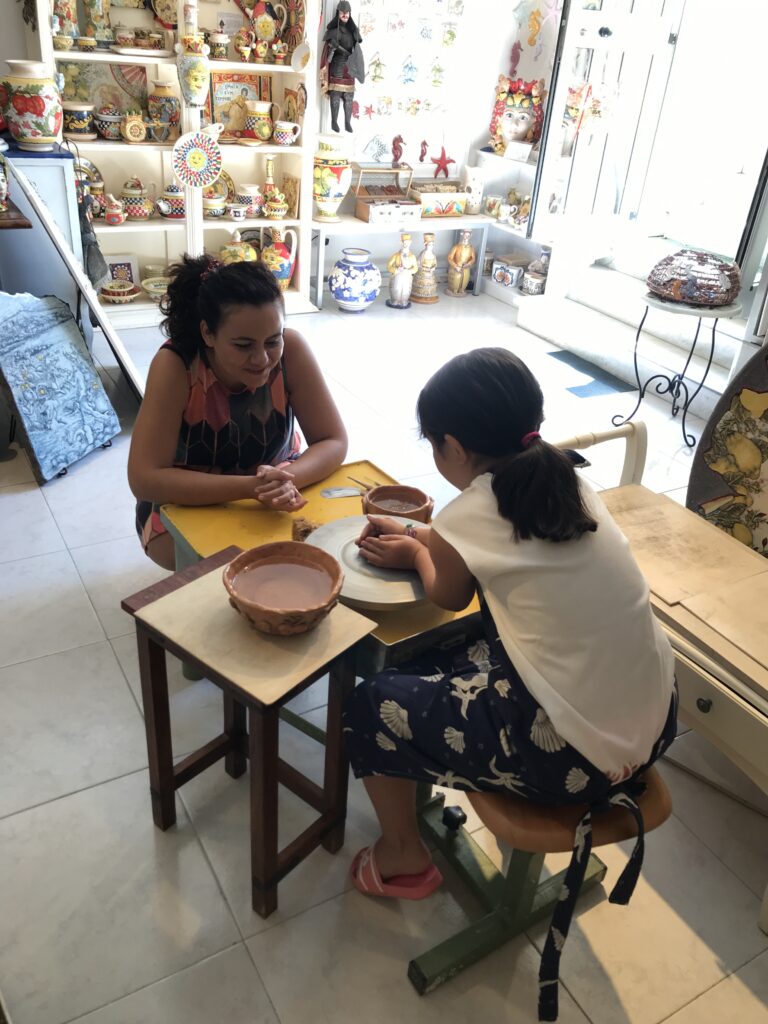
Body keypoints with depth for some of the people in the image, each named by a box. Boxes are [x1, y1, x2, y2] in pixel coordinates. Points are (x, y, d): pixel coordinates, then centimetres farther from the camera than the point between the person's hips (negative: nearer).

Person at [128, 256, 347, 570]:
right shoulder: (174, 366, -27)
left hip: (275, 503, 3)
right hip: (187, 508, -2)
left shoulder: (291, 349, -21)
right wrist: (251, 486, -41)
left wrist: (286, 479, -37)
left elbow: (334, 442, -16)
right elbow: (145, 479, -30)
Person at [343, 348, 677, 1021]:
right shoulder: (567, 482, 2)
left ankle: (405, 858, 32)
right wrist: (421, 536, 21)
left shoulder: (472, 513, -16)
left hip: (572, 757, -8)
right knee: (437, 664, 25)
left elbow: (448, 596, 4)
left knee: (371, 710, 12)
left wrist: (416, 552, 22)